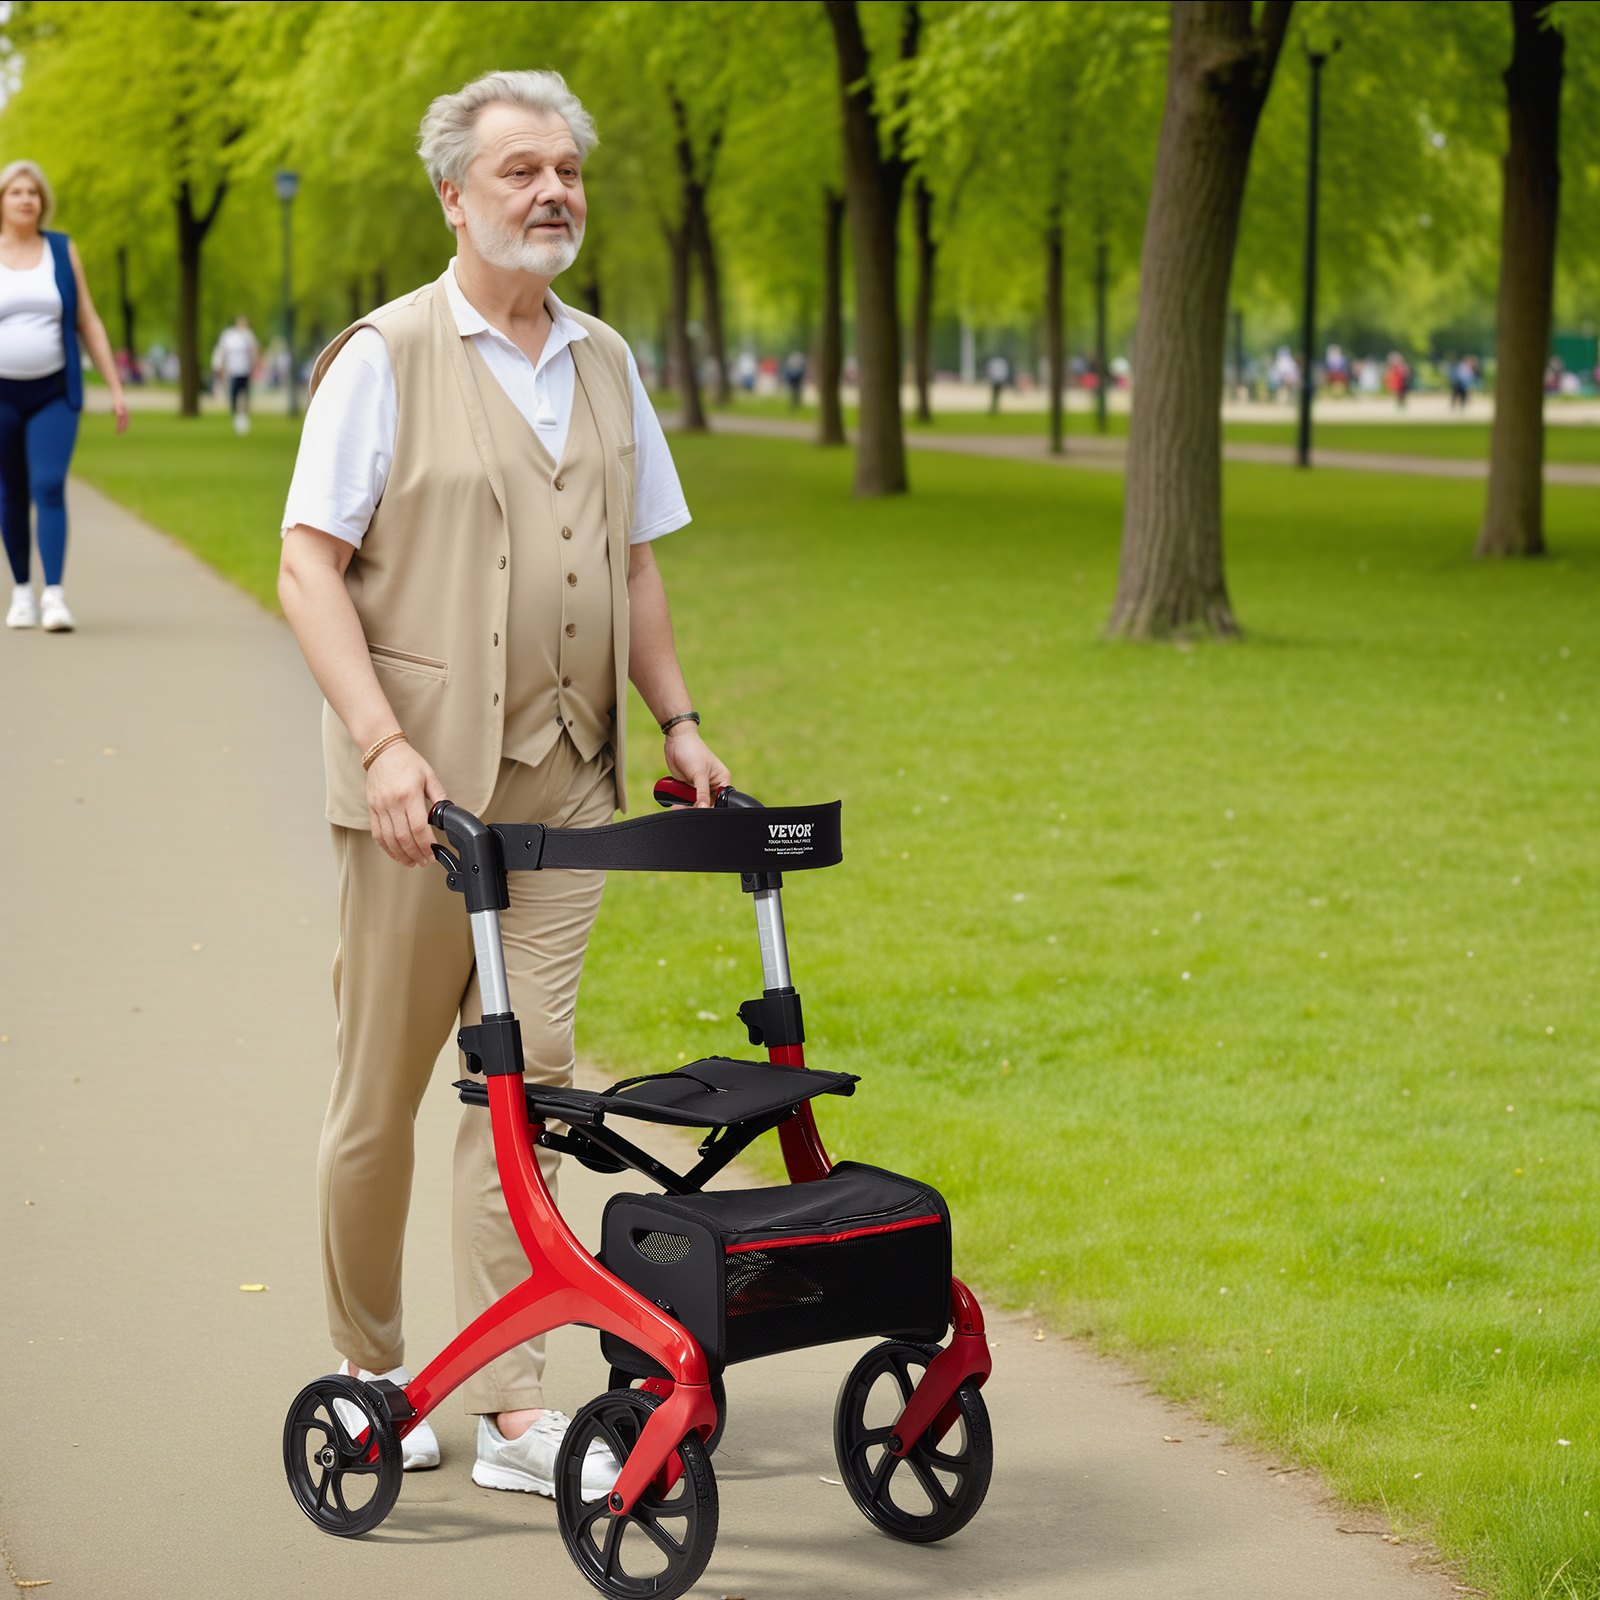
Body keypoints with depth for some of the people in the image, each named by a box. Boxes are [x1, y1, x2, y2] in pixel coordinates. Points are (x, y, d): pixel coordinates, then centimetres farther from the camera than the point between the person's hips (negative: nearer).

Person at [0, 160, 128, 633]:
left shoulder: (62, 250, 4)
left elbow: (88, 323, 6)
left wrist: (116, 389, 2)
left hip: (54, 394, 0)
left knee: (49, 487, -15)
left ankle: (54, 597, -20)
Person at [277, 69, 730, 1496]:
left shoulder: (605, 365, 13)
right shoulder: (386, 358, -4)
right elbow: (310, 566, -9)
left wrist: (676, 719, 11)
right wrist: (382, 741, -19)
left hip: (562, 784, 4)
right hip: (416, 784, -4)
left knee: (525, 1076, 0)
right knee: (383, 1086, 5)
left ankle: (512, 1407, 2)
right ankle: (368, 1365, 23)